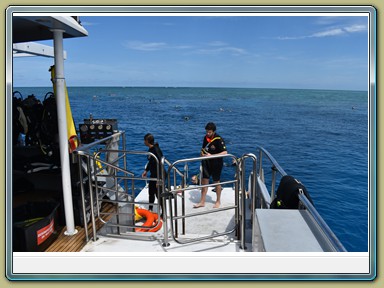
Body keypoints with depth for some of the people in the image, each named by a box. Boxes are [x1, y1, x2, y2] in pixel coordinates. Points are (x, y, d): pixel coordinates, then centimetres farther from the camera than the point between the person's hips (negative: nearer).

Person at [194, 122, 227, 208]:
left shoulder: (218, 139, -18)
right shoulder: (206, 137, 2)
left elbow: (225, 152, -26)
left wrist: (211, 155, -29)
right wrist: (202, 153, -4)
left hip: (216, 163, -6)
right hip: (206, 162, 6)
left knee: (216, 182, 9)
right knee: (204, 181, 7)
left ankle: (218, 201, 27)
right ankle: (202, 202, 17)